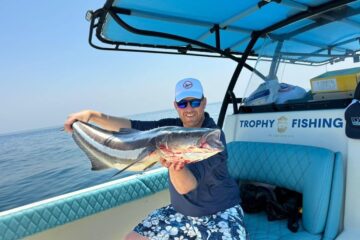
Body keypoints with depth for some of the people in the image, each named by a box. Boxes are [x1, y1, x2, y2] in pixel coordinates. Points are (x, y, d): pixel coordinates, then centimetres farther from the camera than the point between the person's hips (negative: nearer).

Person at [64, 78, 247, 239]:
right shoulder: (171, 127, -6)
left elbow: (185, 187, -30)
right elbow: (132, 126, -10)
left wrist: (175, 163, -50)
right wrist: (93, 115, -18)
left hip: (220, 213, -5)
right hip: (180, 211, 5)